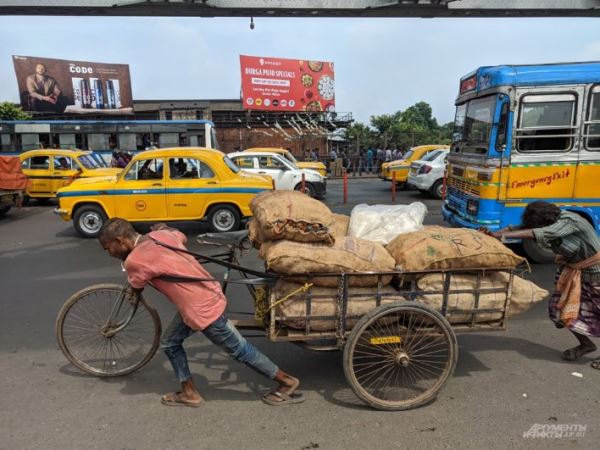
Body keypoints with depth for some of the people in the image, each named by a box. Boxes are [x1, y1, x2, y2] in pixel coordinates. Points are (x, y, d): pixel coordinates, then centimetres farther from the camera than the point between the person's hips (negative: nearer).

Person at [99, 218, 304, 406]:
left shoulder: (135, 260, -21)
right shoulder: (160, 234, 1)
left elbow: (136, 289, 0)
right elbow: (182, 237, 25)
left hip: (203, 309, -9)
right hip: (207, 295, 9)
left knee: (239, 349, 9)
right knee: (169, 343, 20)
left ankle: (287, 381, 25)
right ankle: (189, 393, 34)